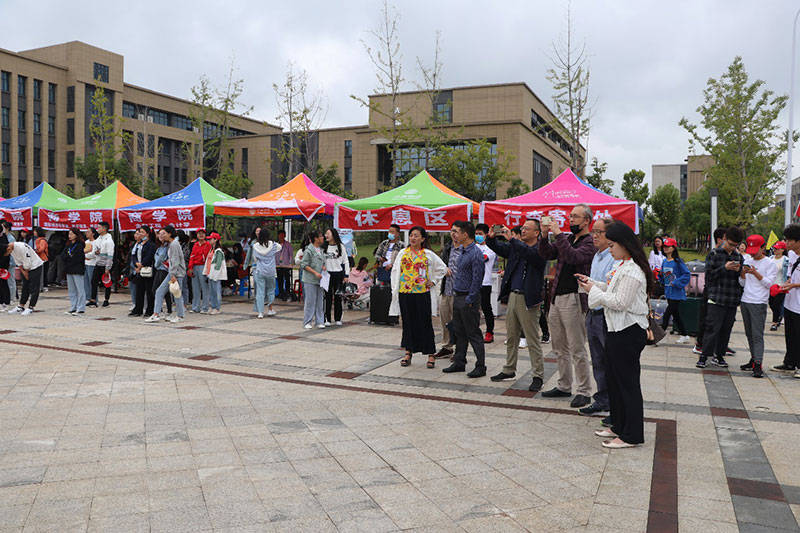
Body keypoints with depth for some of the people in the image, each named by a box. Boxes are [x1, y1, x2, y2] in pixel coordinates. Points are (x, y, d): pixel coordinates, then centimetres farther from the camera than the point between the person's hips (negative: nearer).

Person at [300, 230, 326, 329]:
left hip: (319, 280, 7)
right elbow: (304, 265, -12)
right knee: (310, 301, -4)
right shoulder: (309, 250, -11)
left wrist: (323, 267, 2)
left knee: (320, 301, 8)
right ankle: (307, 322, 5)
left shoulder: (321, 250, 12)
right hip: (310, 280, -7)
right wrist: (315, 272, -17)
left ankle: (319, 321, 14)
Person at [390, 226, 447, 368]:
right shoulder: (403, 253, 8)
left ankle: (430, 354, 7)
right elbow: (395, 271, 11)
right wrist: (394, 290, 4)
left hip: (422, 293, -2)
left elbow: (442, 268, 12)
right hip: (405, 293, 2)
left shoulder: (428, 254, 3)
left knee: (425, 323, 0)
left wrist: (433, 282, 5)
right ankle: (408, 352, 18)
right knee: (408, 322, 8)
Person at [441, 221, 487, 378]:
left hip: (468, 299, -9)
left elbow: (477, 279, -19)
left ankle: (480, 366, 7)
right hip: (457, 297, 9)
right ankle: (459, 363, 25)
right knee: (459, 332, 15)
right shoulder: (462, 250, 11)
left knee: (473, 334, -1)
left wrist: (469, 301, -18)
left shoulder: (475, 253, -18)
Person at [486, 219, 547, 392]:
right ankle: (509, 370, 29)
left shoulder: (540, 249, -10)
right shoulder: (516, 246, 12)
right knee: (511, 337, 16)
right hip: (513, 296, 7)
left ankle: (538, 376, 7)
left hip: (528, 299, -7)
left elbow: (529, 253, -29)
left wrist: (511, 239, -30)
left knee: (533, 340, -1)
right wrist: (491, 238, -11)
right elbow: (499, 248, 10)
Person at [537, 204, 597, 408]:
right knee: (559, 348, 15)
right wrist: (545, 235, -3)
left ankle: (584, 391, 8)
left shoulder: (589, 243, -9)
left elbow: (573, 257, -25)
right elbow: (546, 254, 12)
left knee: (577, 349, -2)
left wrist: (558, 234, -21)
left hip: (573, 299, -8)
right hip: (556, 297, 8)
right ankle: (564, 386, 26)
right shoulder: (567, 239, 15)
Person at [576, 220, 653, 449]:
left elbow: (620, 302, -23)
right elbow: (612, 289, 20)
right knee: (615, 380, 18)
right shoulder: (621, 266, 12)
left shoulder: (632, 271, -20)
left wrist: (594, 291, -14)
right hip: (617, 330, 10)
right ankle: (619, 427, 31)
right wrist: (591, 282, 10)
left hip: (629, 333, -10)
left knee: (628, 383, -2)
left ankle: (631, 436, 9)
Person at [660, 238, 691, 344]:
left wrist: (676, 283, -17)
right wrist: (660, 274, -3)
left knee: (667, 313, -8)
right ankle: (684, 335, 25)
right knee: (675, 315, 13)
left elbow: (687, 274, -11)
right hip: (668, 292, 7)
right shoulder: (664, 262, 10)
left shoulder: (677, 261, -11)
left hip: (676, 293, -7)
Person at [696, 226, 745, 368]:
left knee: (726, 329, 7)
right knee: (712, 328, -8)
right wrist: (725, 268, -15)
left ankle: (719, 355, 15)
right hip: (717, 298, -4)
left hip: (732, 300, 4)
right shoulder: (714, 254, 1)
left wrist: (739, 270, -3)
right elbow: (709, 275, -5)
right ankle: (704, 355, -3)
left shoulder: (739, 256, 14)